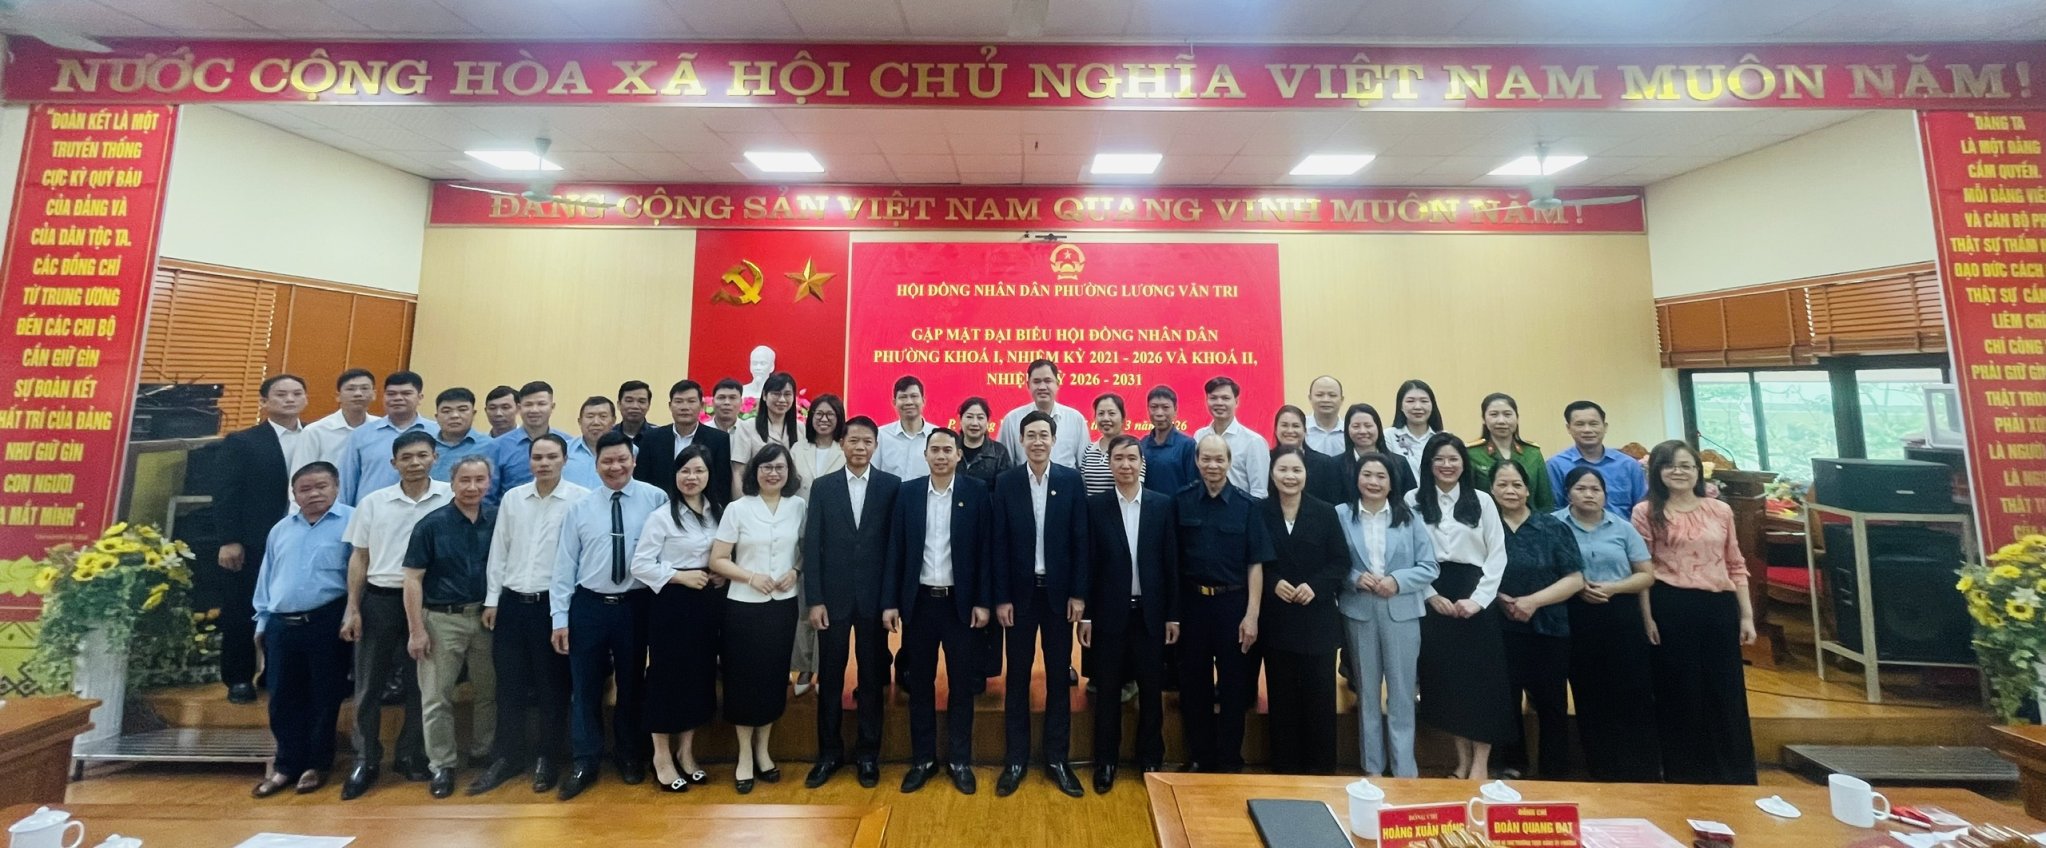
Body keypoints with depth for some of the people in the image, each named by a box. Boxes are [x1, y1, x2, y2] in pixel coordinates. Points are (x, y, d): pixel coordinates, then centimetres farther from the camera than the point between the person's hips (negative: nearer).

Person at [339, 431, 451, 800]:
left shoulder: (450, 497, -5)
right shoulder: (372, 502, 2)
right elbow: (359, 558, 6)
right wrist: (352, 608, 1)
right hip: (379, 600, 2)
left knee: (419, 684, 10)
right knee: (369, 684, 9)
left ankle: (411, 755, 25)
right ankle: (365, 760, 24)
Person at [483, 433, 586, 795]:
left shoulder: (580, 498, -9)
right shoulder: (512, 498, 6)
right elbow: (498, 552, 10)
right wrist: (492, 599, 7)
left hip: (553, 604, -4)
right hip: (512, 602, 4)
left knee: (552, 685, 8)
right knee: (509, 684, 13)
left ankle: (547, 757, 24)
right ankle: (508, 755, 30)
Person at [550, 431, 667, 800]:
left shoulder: (655, 499, -8)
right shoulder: (579, 508, -1)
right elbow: (565, 565, 0)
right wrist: (559, 617, -2)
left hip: (636, 605, -1)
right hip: (589, 605, 1)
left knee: (632, 685, 14)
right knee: (585, 687, 9)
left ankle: (629, 755, 33)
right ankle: (584, 762, 26)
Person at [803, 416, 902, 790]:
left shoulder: (892, 486, -1)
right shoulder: (822, 487, 3)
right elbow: (811, 546, 0)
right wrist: (815, 599, -6)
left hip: (874, 596, -1)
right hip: (833, 595, 1)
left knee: (872, 676, 10)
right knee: (830, 677, 11)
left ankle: (868, 753, 26)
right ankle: (829, 752, 29)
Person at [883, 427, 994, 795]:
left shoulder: (977, 493, -4)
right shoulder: (907, 492, 2)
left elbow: (984, 550, -4)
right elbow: (896, 549, 2)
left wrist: (982, 602, -7)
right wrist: (890, 601, -1)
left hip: (960, 602, -1)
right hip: (919, 601, 2)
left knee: (962, 684, 9)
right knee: (920, 684, 12)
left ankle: (960, 761, 25)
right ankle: (922, 759, 28)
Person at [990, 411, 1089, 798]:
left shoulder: (1071, 480, -2)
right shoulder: (1006, 482, -2)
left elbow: (1080, 540, -1)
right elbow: (1000, 543, -3)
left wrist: (1078, 593, -5)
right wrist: (1001, 598, -5)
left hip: (1059, 591, 0)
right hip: (1020, 591, 0)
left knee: (1059, 677, 10)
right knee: (1018, 677, 9)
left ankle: (1057, 759, 24)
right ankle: (1015, 760, 23)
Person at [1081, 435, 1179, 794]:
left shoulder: (1163, 504, -1)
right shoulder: (1095, 505, -3)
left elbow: (1171, 562, 1)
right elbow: (1089, 563, -3)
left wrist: (1173, 614, 0)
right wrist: (1085, 614, -4)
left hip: (1151, 612, 1)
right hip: (1110, 612, -1)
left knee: (1151, 690, 12)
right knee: (1108, 690, 10)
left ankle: (1151, 760, 31)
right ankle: (1106, 762, 27)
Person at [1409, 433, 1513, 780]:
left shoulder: (1482, 501, 5)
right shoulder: (1414, 501, 2)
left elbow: (1497, 554, 1)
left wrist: (1478, 598, -8)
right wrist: (1431, 595, -9)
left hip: (1476, 596, 0)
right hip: (1433, 598, 0)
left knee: (1481, 675, 1)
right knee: (1445, 676, 5)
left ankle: (1481, 762, 14)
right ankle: (1462, 757, 20)